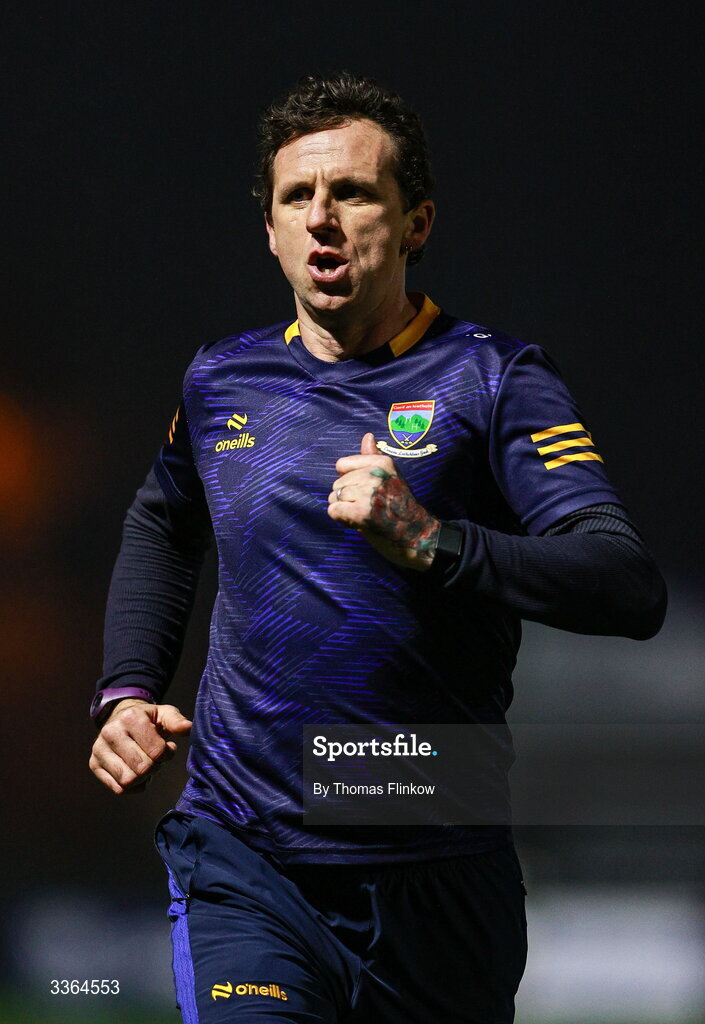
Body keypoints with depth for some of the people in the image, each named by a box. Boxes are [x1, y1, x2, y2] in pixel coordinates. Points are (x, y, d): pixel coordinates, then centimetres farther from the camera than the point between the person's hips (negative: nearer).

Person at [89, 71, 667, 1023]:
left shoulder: (490, 380, -5)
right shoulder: (224, 379, 9)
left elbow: (632, 590, -18)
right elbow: (161, 525, 33)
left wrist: (429, 542, -31)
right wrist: (127, 691, 17)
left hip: (438, 881, -1)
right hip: (243, 864, 1)